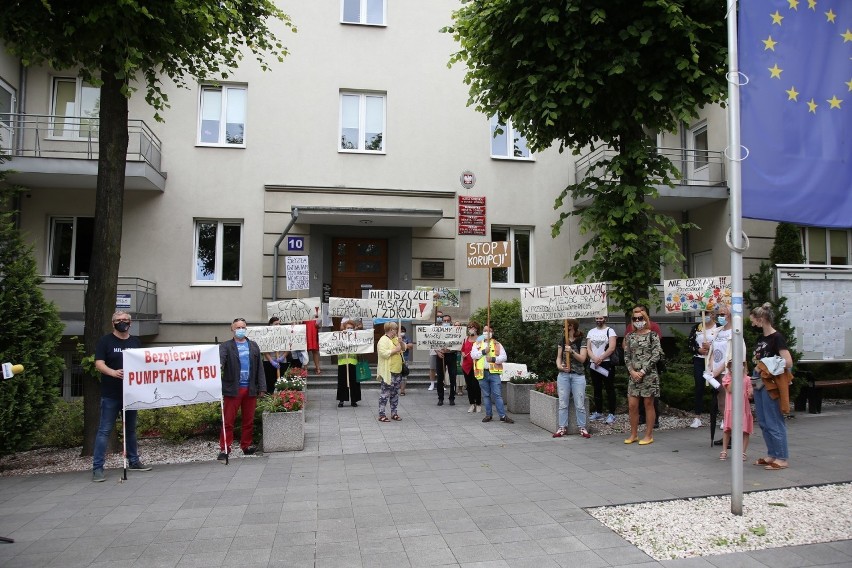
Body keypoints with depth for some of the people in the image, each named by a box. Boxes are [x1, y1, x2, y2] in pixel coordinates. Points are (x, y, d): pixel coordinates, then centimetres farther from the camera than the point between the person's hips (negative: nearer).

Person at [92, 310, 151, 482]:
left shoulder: (136, 342, 12)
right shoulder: (105, 341, -1)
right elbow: (99, 363, -10)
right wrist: (113, 373, -27)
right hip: (111, 394, -4)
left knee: (131, 428, 15)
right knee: (105, 430, -4)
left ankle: (134, 461, 26)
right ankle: (97, 468, -1)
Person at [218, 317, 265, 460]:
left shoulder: (253, 346, 12)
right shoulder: (226, 346, 3)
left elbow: (259, 368, 10)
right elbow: (220, 358, -17)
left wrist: (262, 387, 5)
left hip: (250, 389, 3)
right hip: (233, 389, -3)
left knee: (249, 420, 10)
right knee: (228, 421, 0)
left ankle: (247, 446, 21)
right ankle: (224, 448, 7)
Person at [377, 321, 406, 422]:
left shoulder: (395, 339, 15)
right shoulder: (383, 340, -12)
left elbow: (404, 348, 19)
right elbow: (384, 353, -24)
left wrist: (401, 342, 0)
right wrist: (396, 350, -18)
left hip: (397, 371, 9)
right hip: (388, 372, -9)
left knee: (395, 393, 14)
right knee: (385, 393, -5)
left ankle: (394, 413, 22)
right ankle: (381, 415, 0)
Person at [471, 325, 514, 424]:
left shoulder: (497, 344, 8)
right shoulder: (477, 344, 12)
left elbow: (504, 357, 1)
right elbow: (473, 355, -4)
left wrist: (493, 359, -13)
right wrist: (483, 351, -14)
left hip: (494, 372, -2)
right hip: (482, 373, 2)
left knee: (497, 394, -5)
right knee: (486, 395, 9)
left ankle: (503, 416, -3)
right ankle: (488, 415, 17)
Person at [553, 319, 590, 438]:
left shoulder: (582, 342, -1)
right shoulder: (562, 342, 9)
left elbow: (582, 359, -9)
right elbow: (558, 357, 7)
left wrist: (572, 351, -22)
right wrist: (559, 366, -12)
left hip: (578, 375, -3)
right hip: (563, 375, 3)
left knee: (579, 404, 0)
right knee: (563, 403, 4)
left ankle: (582, 428, 11)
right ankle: (562, 428, 11)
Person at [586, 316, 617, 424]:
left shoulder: (610, 331, -1)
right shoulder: (591, 332, 13)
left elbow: (612, 348, -11)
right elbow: (588, 348, 7)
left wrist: (600, 358, -13)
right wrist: (594, 358, -11)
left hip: (607, 363, -5)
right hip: (593, 364, 5)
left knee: (610, 389, -2)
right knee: (597, 389, 10)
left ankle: (611, 414, 1)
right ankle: (598, 412, 18)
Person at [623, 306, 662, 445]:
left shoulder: (652, 335, -3)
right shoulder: (629, 336, 8)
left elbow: (656, 356, -9)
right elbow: (626, 356, 7)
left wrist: (642, 371, -13)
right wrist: (632, 371, -7)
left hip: (649, 375, -4)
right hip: (634, 375, 4)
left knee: (648, 404, 5)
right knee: (632, 405, 4)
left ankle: (649, 435, 15)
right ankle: (634, 434, 17)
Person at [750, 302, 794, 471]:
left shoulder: (777, 338, -13)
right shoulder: (761, 338, 12)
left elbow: (788, 363, -20)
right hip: (759, 384, 9)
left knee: (774, 422, -2)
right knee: (763, 423, 13)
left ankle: (782, 458, 7)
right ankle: (772, 455, 23)